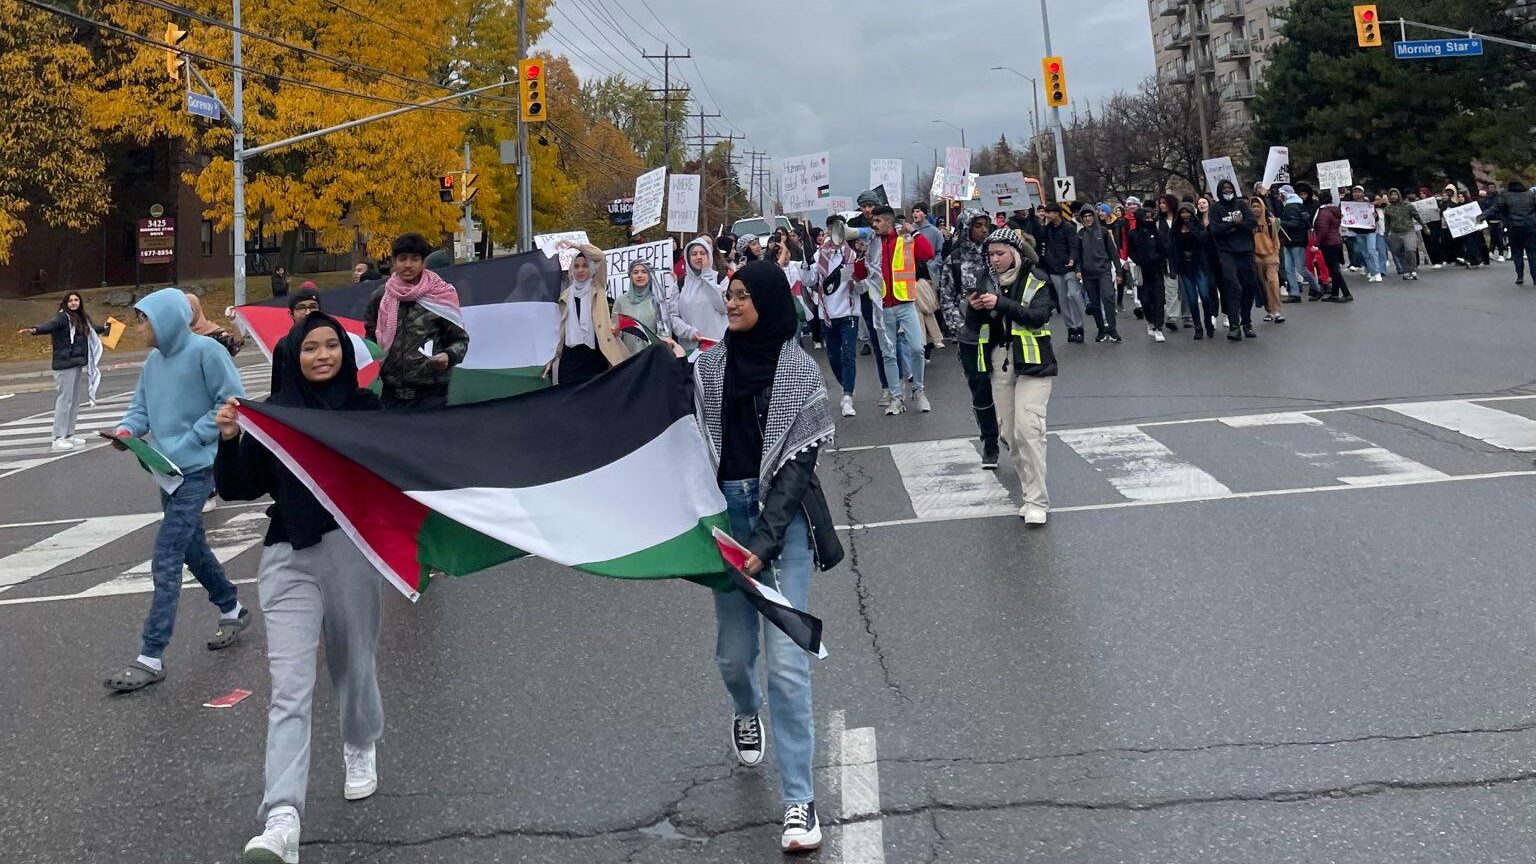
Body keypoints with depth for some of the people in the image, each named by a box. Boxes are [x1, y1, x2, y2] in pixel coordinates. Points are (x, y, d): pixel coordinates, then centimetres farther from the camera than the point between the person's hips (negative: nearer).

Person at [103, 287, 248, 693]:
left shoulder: (205, 351, -14)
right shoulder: (153, 360, 8)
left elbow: (232, 403, -14)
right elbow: (141, 406, 14)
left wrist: (189, 440, -15)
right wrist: (127, 429, -8)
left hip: (197, 470, -8)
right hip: (169, 470, 8)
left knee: (166, 561, -9)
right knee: (191, 547, 21)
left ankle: (151, 658, -4)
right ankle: (232, 609, 42)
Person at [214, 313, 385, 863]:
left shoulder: (366, 407, 6)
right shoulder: (272, 412, 6)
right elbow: (237, 489, 4)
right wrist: (229, 440, -11)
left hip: (353, 551, 1)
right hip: (288, 559, -1)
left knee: (353, 666, 14)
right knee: (290, 687, -10)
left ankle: (360, 748, 45)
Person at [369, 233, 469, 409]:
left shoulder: (439, 296, -2)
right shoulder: (381, 297, 6)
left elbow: (460, 339, 3)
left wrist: (449, 356, -17)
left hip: (430, 394, -3)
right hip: (391, 393, 3)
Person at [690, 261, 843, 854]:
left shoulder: (799, 369, -4)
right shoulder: (709, 365, 5)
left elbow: (799, 461, -9)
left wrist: (766, 540, -15)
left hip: (785, 517, -3)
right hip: (727, 512, 3)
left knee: (786, 659, -10)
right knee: (733, 652, 9)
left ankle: (799, 800, -2)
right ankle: (746, 714, 46)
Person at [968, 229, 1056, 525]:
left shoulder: (1034, 280, -4)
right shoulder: (989, 280, 9)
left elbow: (1039, 316, -18)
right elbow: (975, 325, 10)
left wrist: (1000, 304, -27)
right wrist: (975, 309, -12)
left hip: (1031, 361, -5)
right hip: (999, 360, 5)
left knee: (1028, 429, -15)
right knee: (1009, 431, 6)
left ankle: (1036, 501, -13)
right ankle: (1027, 478, 26)